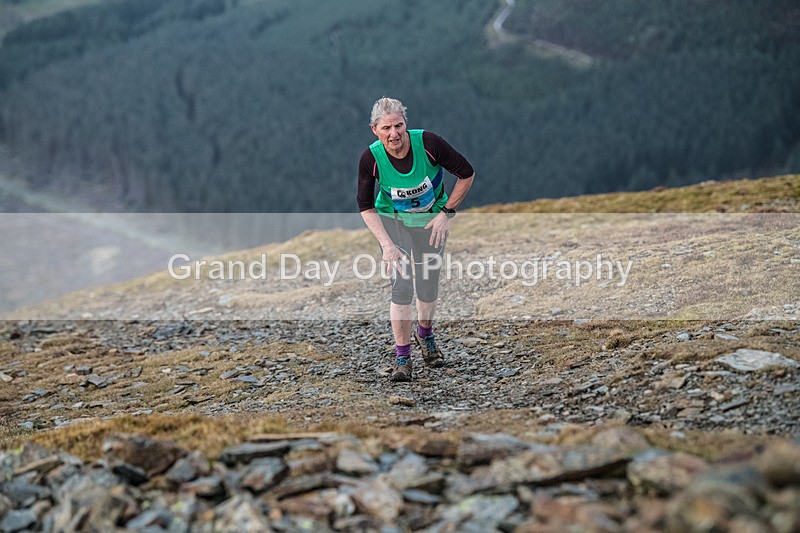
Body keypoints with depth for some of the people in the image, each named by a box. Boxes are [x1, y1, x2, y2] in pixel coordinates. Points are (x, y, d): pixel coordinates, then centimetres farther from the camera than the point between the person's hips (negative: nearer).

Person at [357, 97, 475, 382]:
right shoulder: (371, 158, -24)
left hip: (431, 219, 1)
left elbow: (467, 174, -13)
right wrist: (387, 245, -21)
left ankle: (425, 335, 38)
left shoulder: (428, 143, -27)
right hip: (392, 220, -1)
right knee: (401, 285, -14)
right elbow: (366, 207, -12)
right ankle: (402, 358, -3)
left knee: (428, 287, 6)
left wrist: (447, 212, -14)